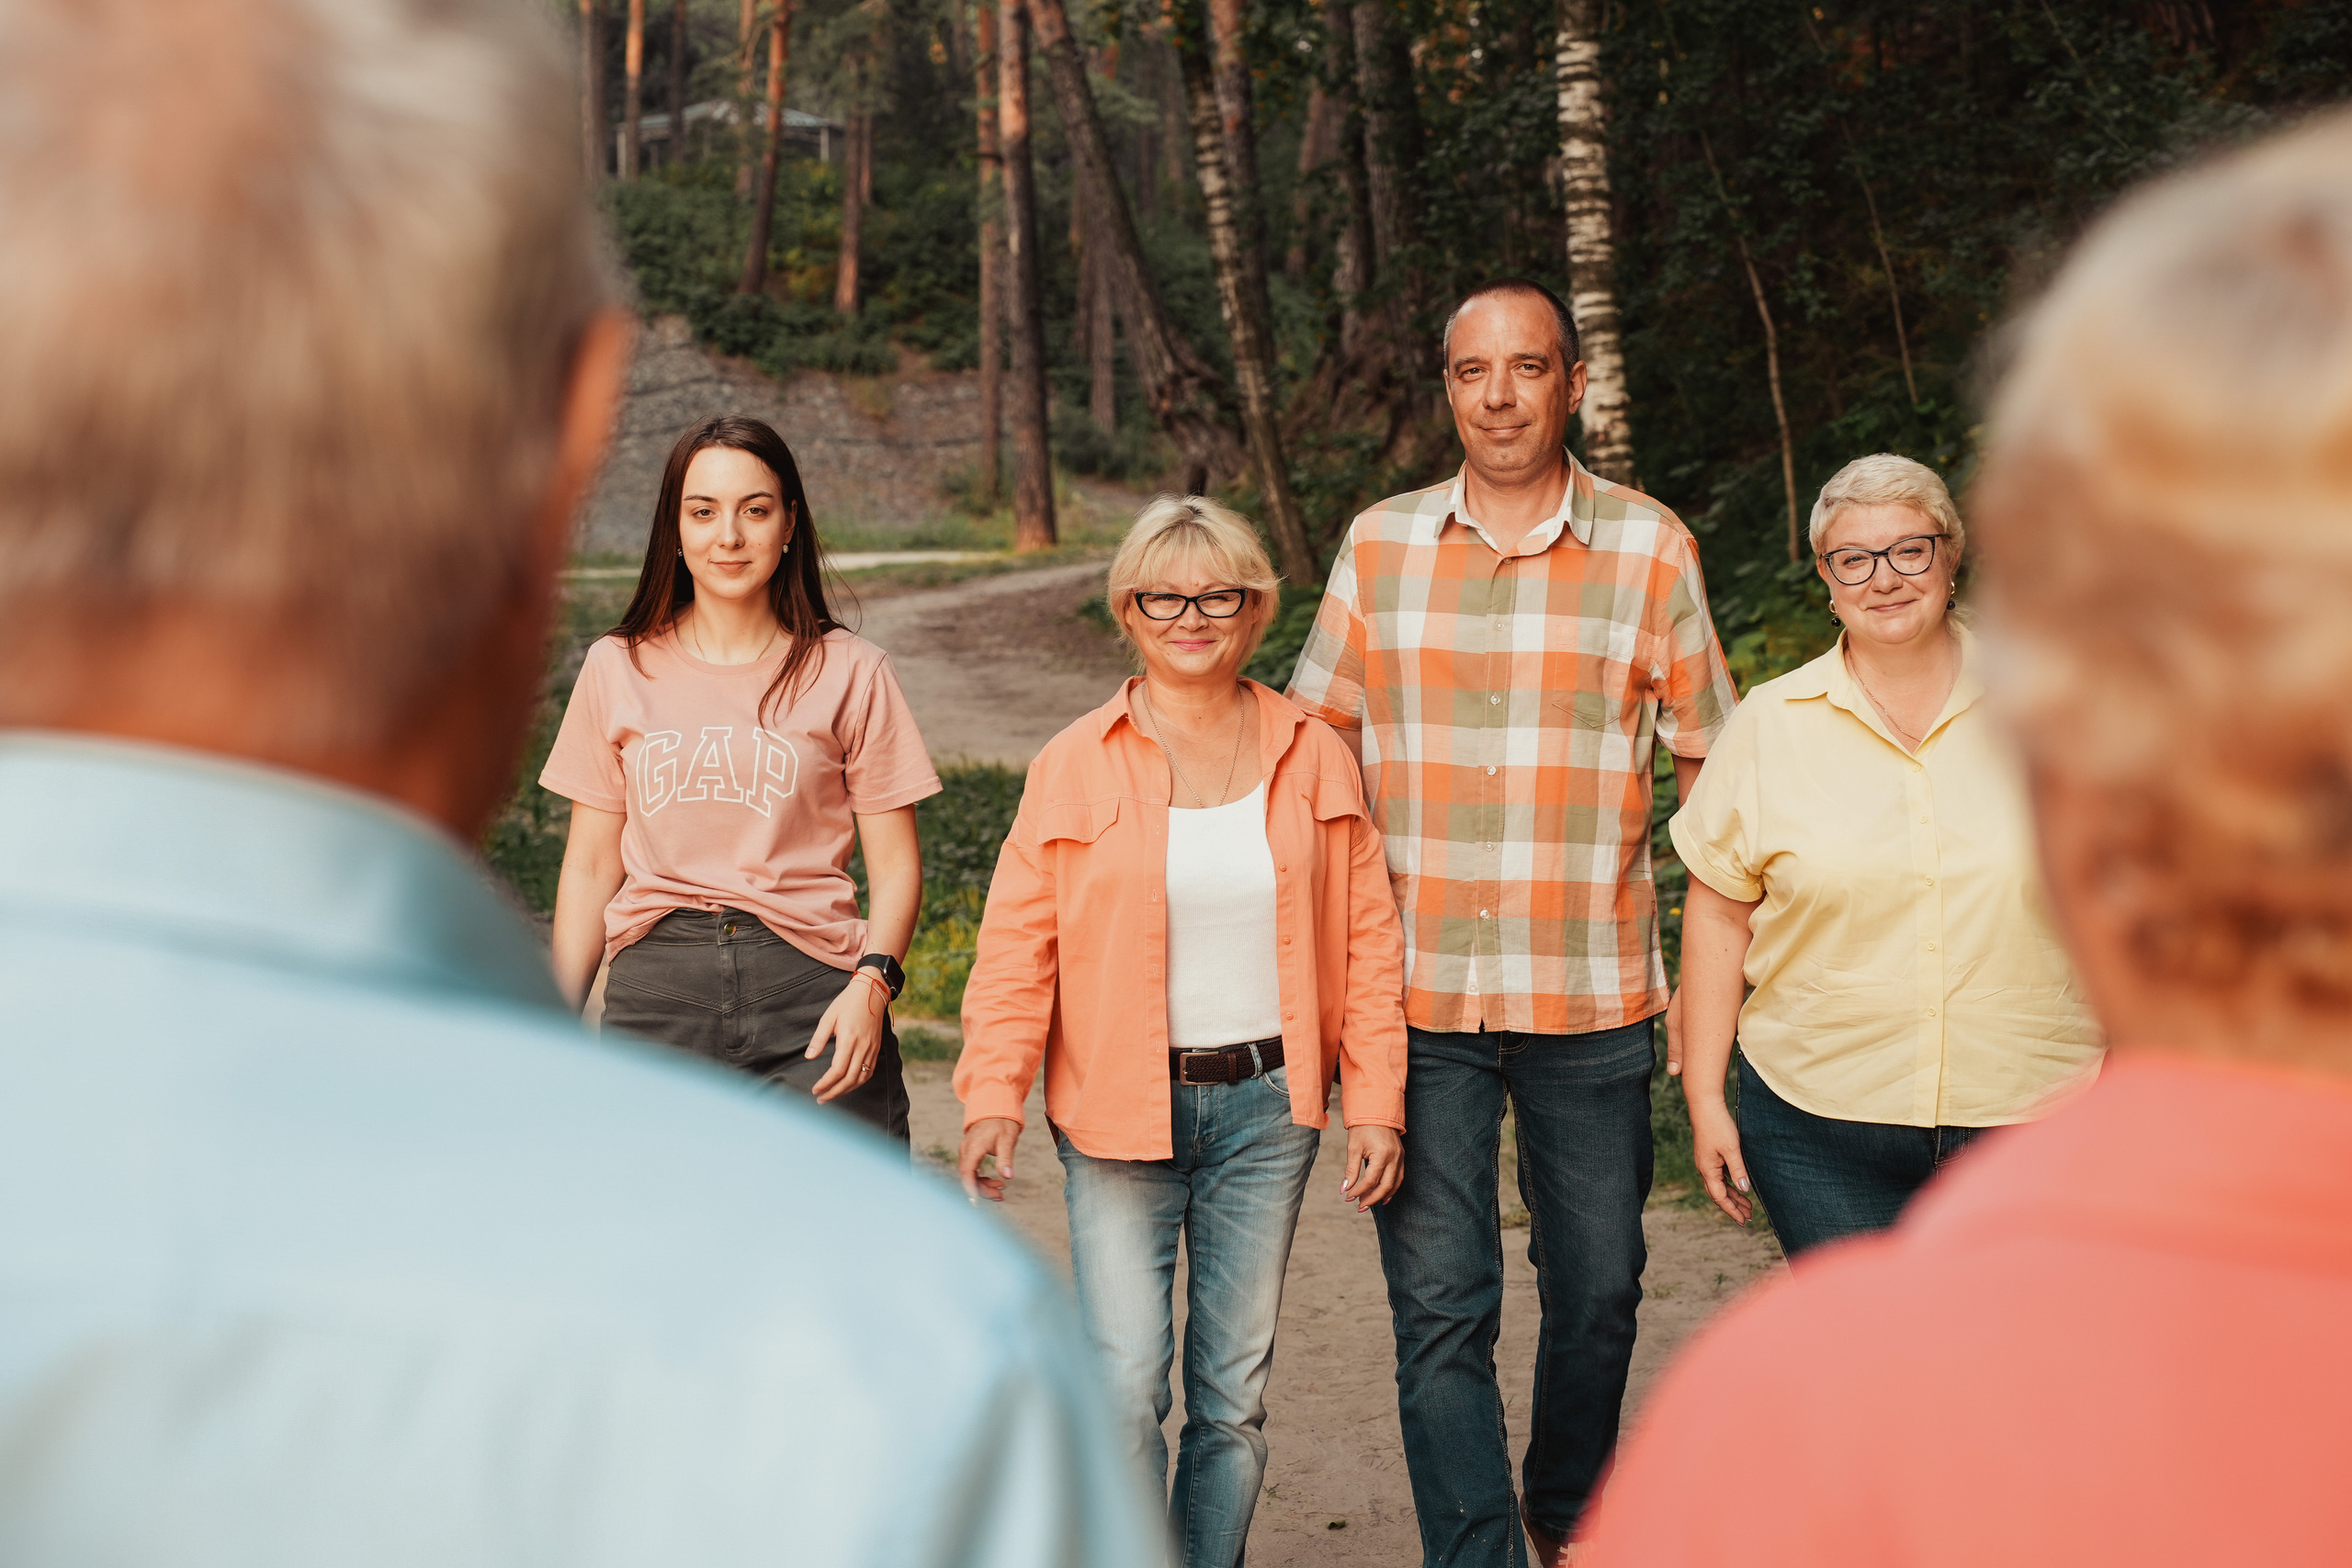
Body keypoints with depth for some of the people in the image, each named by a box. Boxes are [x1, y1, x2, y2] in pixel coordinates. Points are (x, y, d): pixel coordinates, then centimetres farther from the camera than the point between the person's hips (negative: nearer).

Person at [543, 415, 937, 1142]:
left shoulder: (848, 672, 5)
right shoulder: (618, 669, 11)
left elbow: (895, 864, 4)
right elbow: (591, 866, 14)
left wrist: (872, 981, -13)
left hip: (809, 987, -2)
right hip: (654, 993, 2)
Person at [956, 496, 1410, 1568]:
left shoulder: (1313, 758, 4)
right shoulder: (1074, 766, -1)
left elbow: (1367, 939, 7)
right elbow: (1017, 944, -2)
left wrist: (1375, 1102, 2)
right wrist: (993, 1094, -13)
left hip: (1266, 1105, 2)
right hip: (1118, 1108, -2)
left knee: (1235, 1387, 9)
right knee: (1123, 1386, -8)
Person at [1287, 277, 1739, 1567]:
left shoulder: (1651, 549, 1)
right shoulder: (1379, 544, 5)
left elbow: (1711, 764, 5)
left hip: (1590, 999, 0)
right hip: (1414, 997, 0)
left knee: (1597, 1288, 14)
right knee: (1438, 1308, 0)